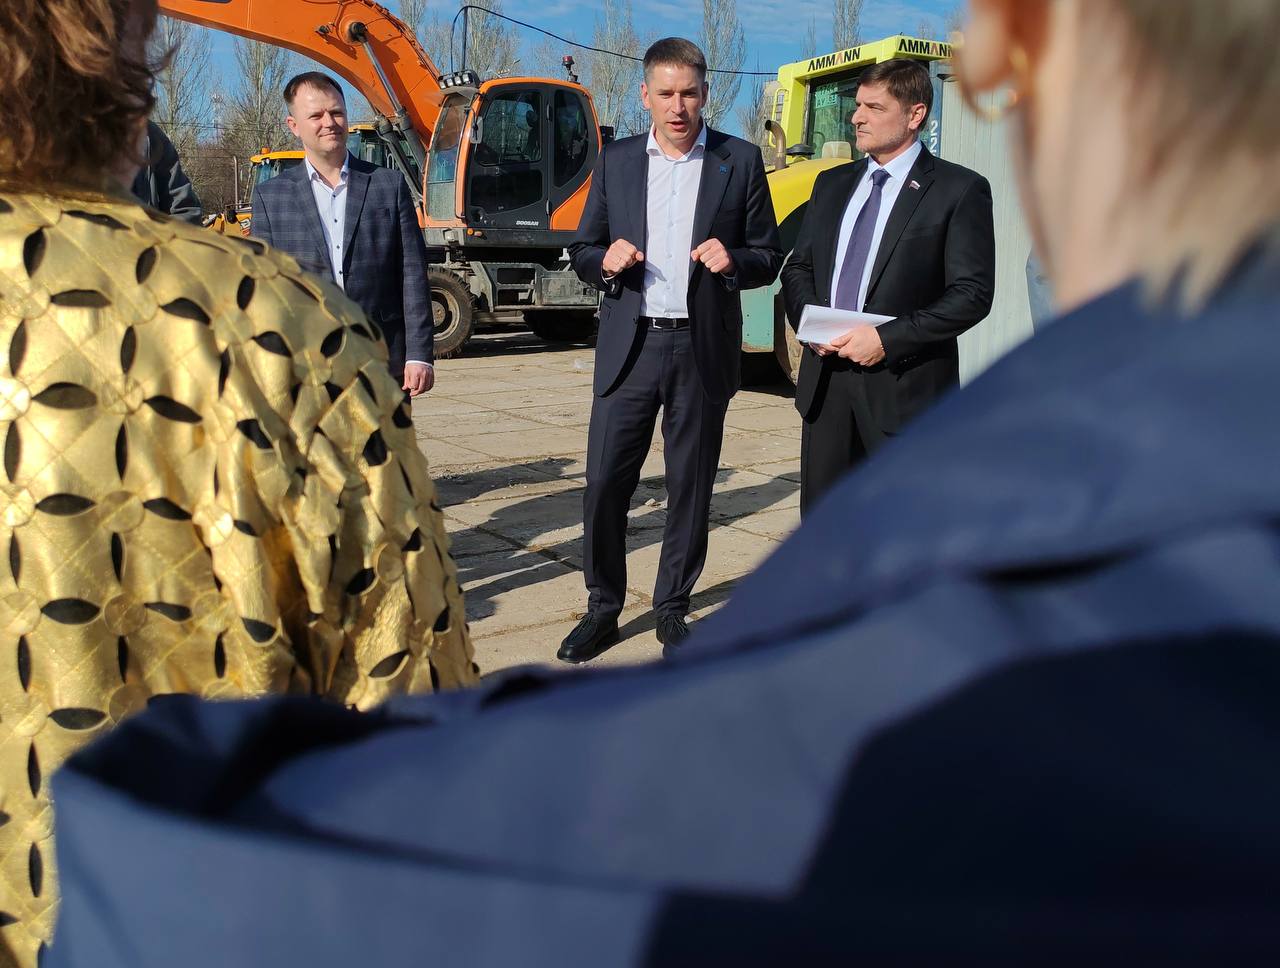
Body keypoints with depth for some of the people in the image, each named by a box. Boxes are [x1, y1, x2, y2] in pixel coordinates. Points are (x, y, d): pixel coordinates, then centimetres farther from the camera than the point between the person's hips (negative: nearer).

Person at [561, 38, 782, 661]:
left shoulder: (740, 161, 5)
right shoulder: (615, 161, 9)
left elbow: (768, 256, 6)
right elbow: (582, 252, 12)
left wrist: (733, 260, -15)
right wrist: (604, 260, -10)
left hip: (703, 349, -1)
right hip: (629, 347, 1)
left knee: (690, 487, 7)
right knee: (604, 481, 0)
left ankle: (672, 610, 24)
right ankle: (603, 609, 17)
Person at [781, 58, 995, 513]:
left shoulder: (959, 190, -3)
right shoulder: (832, 184, 15)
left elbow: (973, 293, -10)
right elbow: (798, 267, 18)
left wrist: (888, 339, -18)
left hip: (904, 387, -5)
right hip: (826, 382, 6)